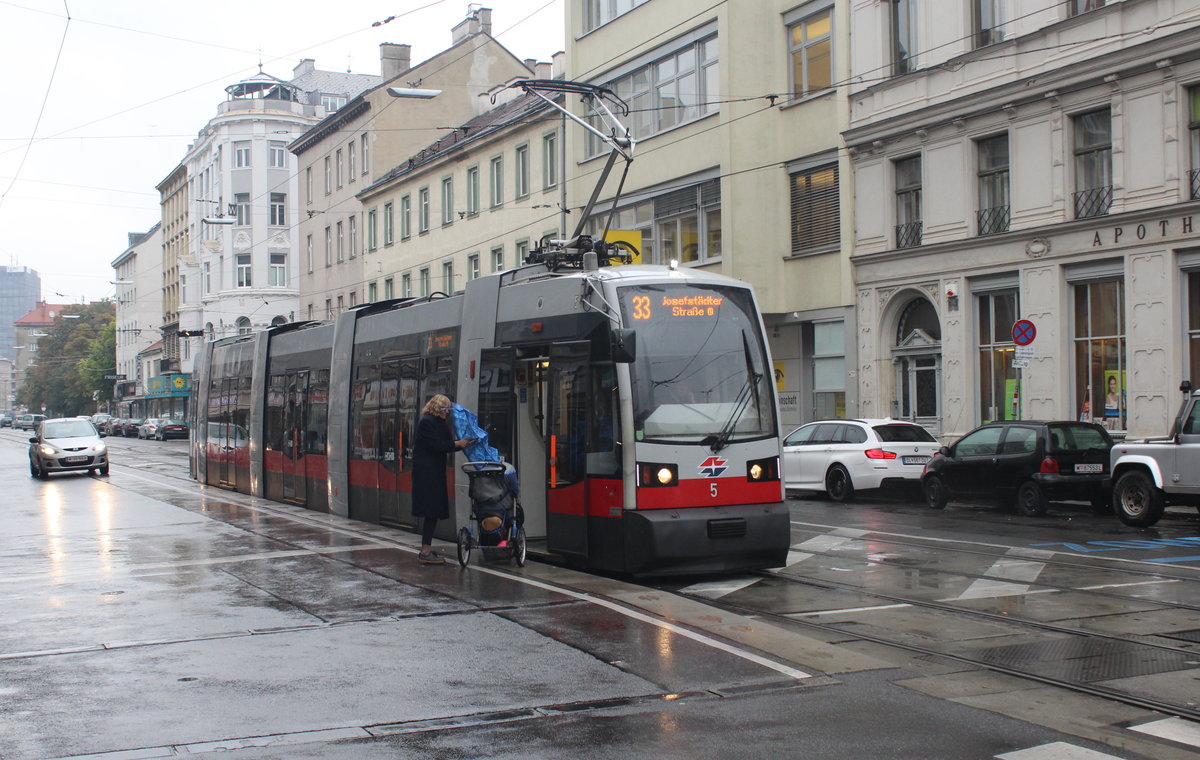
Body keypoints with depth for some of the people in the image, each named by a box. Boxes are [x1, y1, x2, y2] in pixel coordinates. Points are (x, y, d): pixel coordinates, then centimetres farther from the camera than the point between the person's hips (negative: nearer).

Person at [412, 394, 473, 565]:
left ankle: (427, 549, 14)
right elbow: (436, 446, -17)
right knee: (431, 510, -11)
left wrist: (463, 443, 3)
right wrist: (457, 444, -10)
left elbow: (444, 445, 17)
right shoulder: (426, 422, -10)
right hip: (426, 472, -10)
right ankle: (425, 552, -11)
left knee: (433, 511, 9)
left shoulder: (440, 423, 19)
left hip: (435, 472, 10)